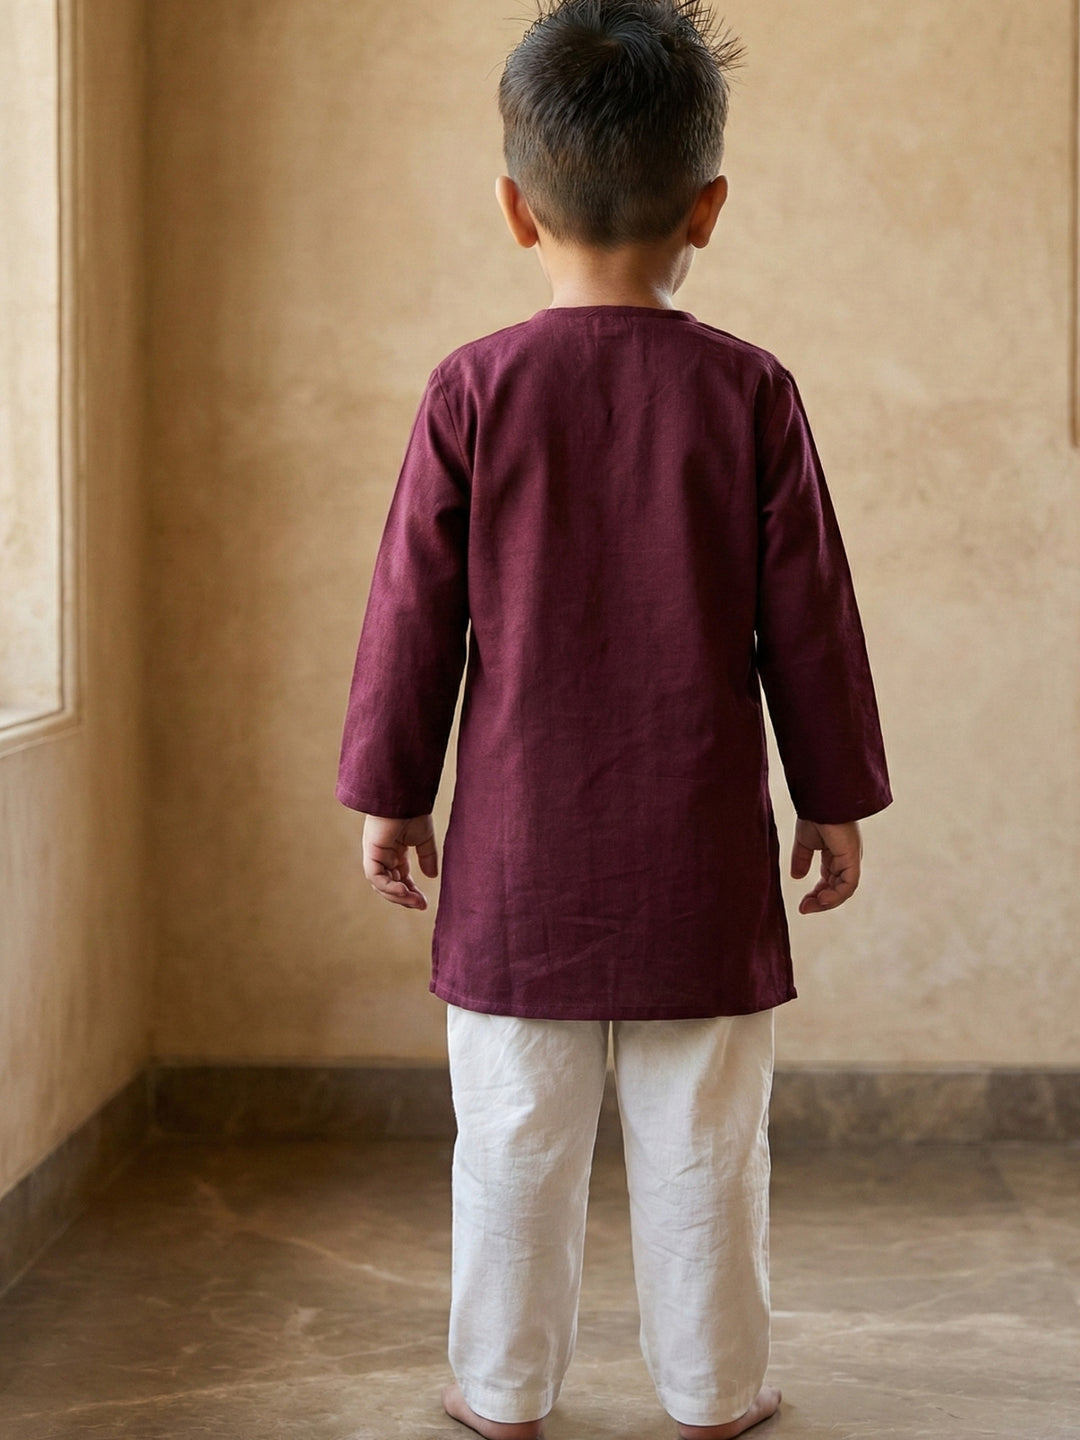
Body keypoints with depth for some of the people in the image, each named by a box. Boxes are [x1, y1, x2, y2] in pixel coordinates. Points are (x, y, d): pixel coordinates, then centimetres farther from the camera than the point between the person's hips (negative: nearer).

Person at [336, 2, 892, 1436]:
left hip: (522, 841, 0)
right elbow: (807, 616, -1)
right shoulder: (750, 392, -5)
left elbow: (415, 613, -1)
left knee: (517, 1136, 11)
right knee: (702, 1141, 11)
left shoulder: (474, 390, -5)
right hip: (699, 847, 0)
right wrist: (836, 793, 10)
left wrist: (388, 791, 9)